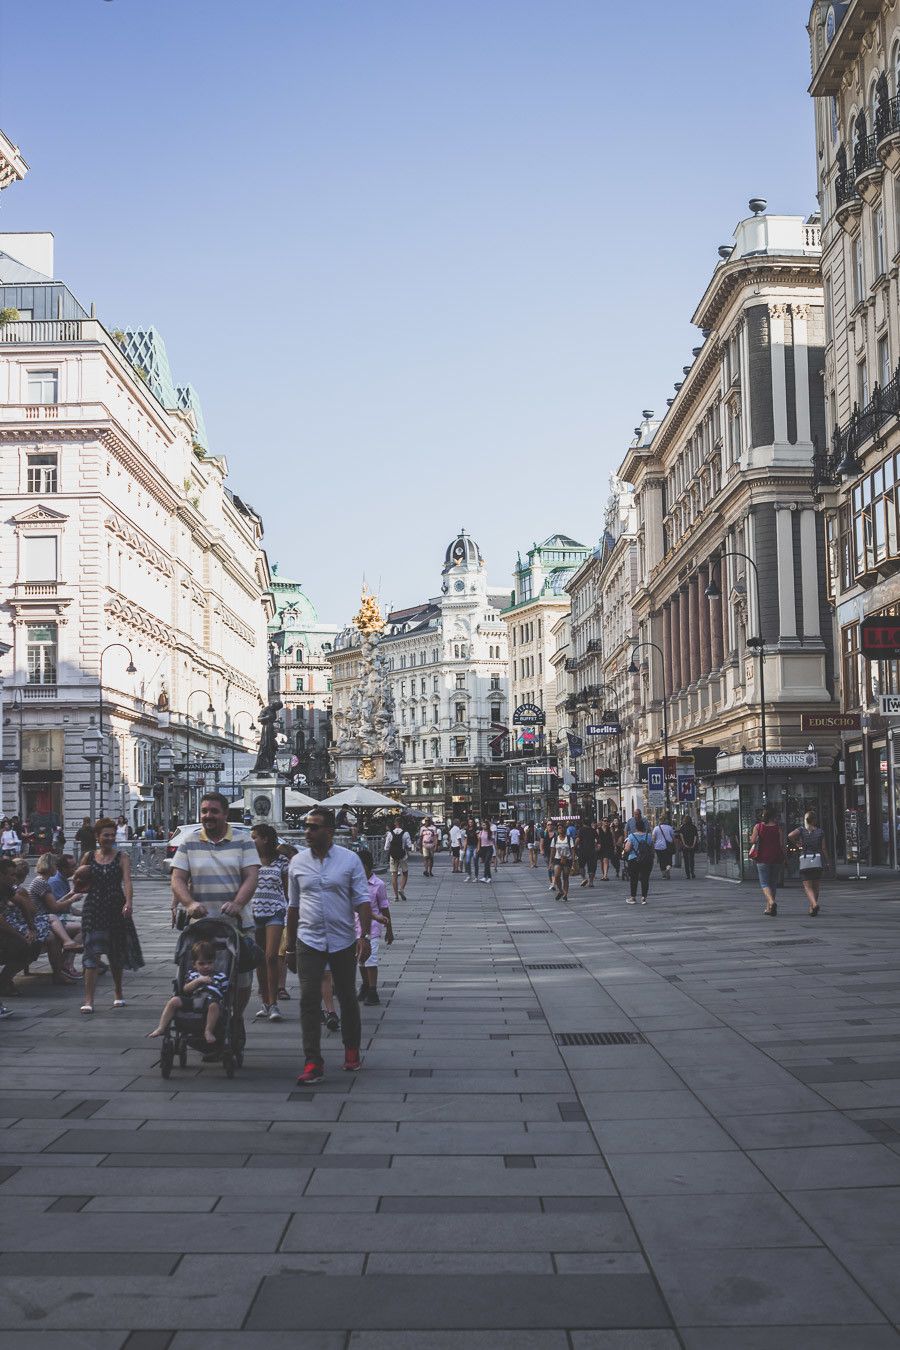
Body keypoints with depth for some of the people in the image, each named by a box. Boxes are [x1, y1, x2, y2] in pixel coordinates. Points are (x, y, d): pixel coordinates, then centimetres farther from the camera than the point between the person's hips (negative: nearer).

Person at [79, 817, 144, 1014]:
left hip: (117, 909, 0)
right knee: (92, 953, -10)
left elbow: (127, 882, -16)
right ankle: (88, 999, -11)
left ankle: (118, 993, 32)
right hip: (94, 909, 0)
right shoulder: (88, 857, 6)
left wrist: (129, 902, -31)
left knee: (116, 953, 12)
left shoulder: (122, 858, 0)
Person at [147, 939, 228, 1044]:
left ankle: (208, 1031, -32)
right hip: (193, 1000, 3)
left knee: (214, 1005, -38)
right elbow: (185, 989, 8)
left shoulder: (221, 976, 17)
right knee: (174, 1001, -17)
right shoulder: (192, 973, 22)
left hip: (211, 1000, -3)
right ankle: (161, 1028, -16)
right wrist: (198, 981, -4)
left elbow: (225, 992, 15)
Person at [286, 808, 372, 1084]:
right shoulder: (297, 862, 4)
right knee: (309, 1000, -7)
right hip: (309, 941, 1)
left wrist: (365, 935, -14)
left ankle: (352, 1051, 29)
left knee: (347, 998, 11)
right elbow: (293, 906, 11)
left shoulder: (349, 859, -3)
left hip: (343, 942, -1)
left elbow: (362, 901, -3)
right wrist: (290, 947, 12)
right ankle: (313, 1063, -5)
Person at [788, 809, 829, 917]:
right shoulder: (820, 831, 2)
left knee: (808, 887, -1)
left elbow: (790, 835, -19)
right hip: (818, 859, 1)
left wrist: (796, 844, -3)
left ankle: (814, 904, -25)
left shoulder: (802, 830, 0)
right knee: (816, 887, 14)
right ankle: (812, 908, 17)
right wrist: (827, 861, 11)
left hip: (805, 860, -1)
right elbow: (823, 848, 1)